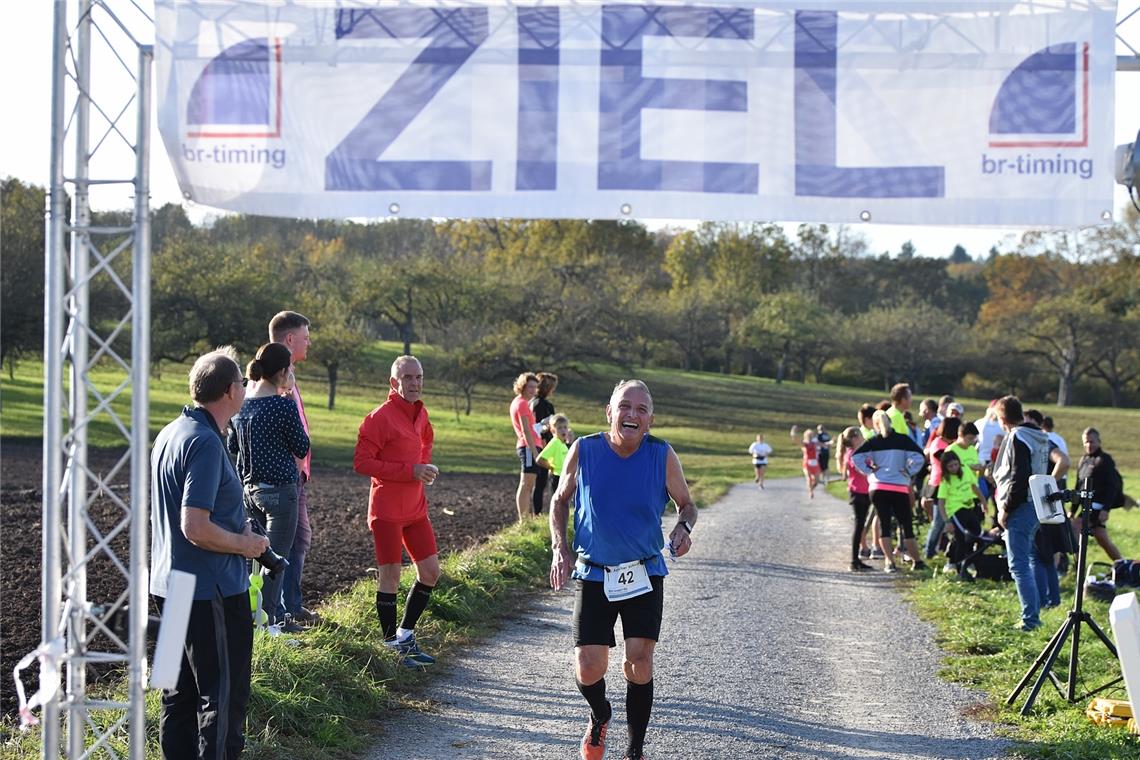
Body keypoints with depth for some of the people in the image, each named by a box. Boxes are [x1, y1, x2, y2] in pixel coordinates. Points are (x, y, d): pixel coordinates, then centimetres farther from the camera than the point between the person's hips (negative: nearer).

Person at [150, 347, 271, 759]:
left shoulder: (170, 433, 9)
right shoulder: (205, 443, -21)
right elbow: (195, 528, -26)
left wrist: (237, 530, 16)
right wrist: (244, 544, -10)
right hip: (212, 590, -10)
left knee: (181, 691, 17)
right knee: (224, 695, -1)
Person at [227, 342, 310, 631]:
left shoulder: (241, 404, 4)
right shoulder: (283, 405, -18)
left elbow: (232, 446, 15)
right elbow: (302, 447, -6)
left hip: (249, 488, 7)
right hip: (279, 490, -7)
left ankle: (278, 615, 26)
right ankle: (269, 621, 3)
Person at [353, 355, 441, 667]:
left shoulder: (420, 413, 10)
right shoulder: (380, 417, -13)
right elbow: (361, 462, -17)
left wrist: (425, 467, 10)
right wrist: (410, 470, -20)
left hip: (416, 507, 8)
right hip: (387, 510, -8)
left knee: (430, 571, 8)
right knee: (390, 576, -1)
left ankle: (405, 634, 22)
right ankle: (392, 645, 10)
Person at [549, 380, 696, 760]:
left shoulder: (663, 456, -8)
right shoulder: (583, 451, -8)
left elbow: (687, 504, 6)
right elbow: (560, 501, 8)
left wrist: (684, 528, -16)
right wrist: (560, 548, -5)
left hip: (645, 575, 0)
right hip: (594, 575, 0)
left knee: (639, 662, -9)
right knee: (588, 671, -4)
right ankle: (600, 716, 32)